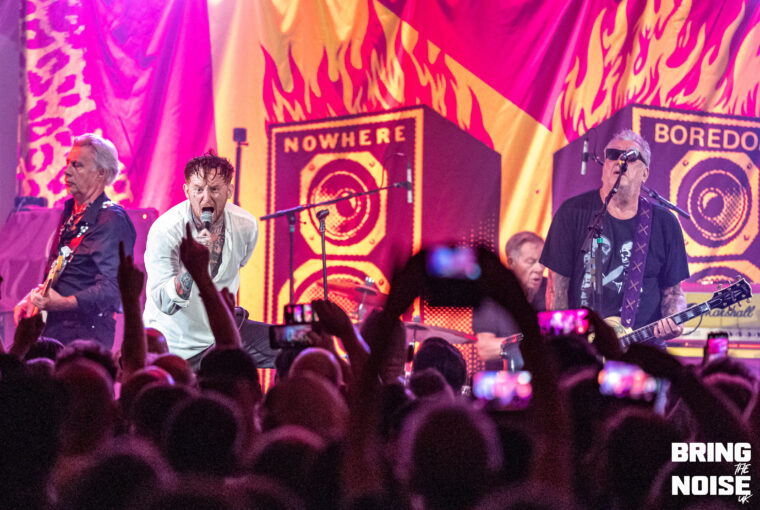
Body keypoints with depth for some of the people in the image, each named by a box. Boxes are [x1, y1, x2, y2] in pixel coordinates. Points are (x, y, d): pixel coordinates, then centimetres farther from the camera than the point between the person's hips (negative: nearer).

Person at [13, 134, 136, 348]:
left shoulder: (112, 220, -11)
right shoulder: (70, 213, 17)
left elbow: (112, 288, -21)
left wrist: (64, 303, -32)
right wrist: (33, 297, 10)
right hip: (53, 330, 8)